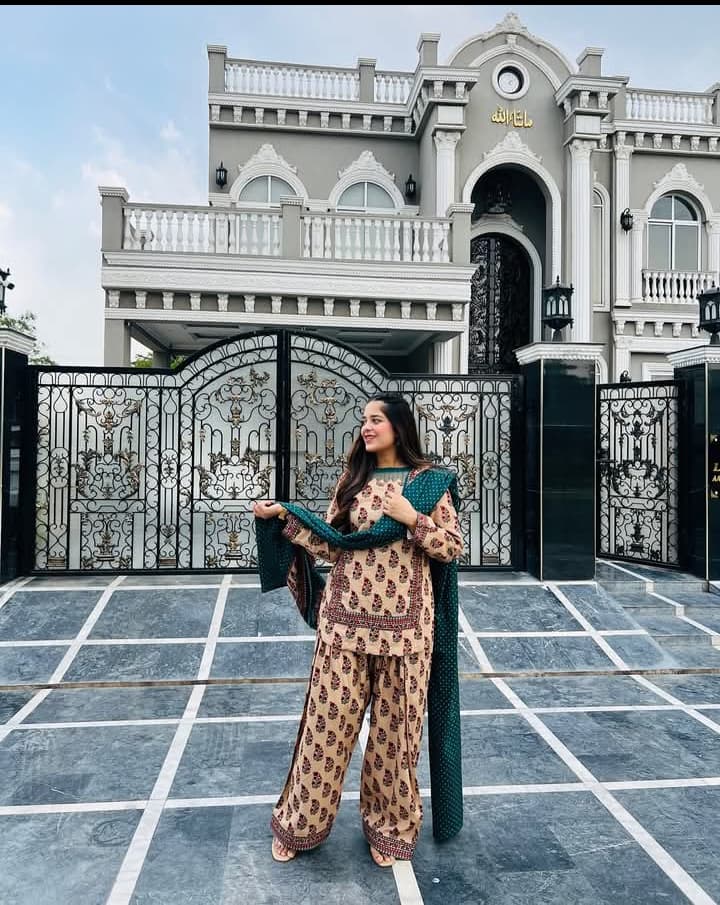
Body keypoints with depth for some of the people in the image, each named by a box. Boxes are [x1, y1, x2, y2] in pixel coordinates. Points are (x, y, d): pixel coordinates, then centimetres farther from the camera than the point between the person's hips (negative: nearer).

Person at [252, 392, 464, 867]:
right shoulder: (353, 480, 7)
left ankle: (389, 827, 34)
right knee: (328, 719, 9)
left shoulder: (430, 481, -2)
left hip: (403, 625, -2)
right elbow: (332, 544, 3)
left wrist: (412, 518, -15)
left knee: (395, 725, 11)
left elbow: (453, 548, -3)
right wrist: (283, 516, -4)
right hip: (346, 620, 2)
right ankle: (300, 824, 30)